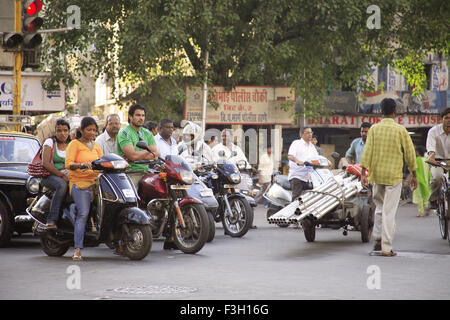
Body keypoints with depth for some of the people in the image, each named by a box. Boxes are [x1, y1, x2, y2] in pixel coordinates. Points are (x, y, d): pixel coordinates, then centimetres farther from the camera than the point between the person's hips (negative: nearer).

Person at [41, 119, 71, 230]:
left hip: (67, 176, 4)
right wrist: (62, 175, -17)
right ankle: (52, 219, -38)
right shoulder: (50, 142, 2)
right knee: (62, 185, -38)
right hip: (50, 176, -4)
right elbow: (45, 163, -10)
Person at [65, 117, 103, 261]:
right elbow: (68, 164, -10)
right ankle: (78, 249, -24)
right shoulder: (74, 144, 3)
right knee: (83, 214, -21)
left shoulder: (95, 145, 23)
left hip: (95, 182, 6)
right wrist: (81, 165, -29)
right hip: (79, 183, -6)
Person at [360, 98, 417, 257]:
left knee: (379, 206, 21)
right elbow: (409, 153, -2)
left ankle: (378, 239, 18)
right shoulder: (400, 130, -5)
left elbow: (367, 151, -5)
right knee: (389, 211, -2)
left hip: (377, 174, 3)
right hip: (394, 175, -3)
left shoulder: (374, 129, 0)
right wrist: (413, 175, 8)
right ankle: (386, 248, -4)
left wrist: (363, 173, -3)